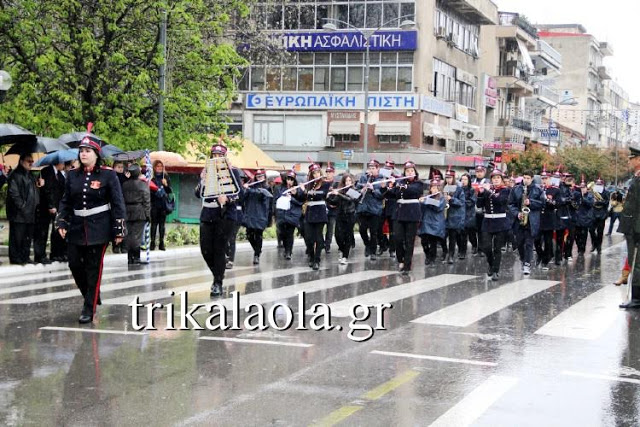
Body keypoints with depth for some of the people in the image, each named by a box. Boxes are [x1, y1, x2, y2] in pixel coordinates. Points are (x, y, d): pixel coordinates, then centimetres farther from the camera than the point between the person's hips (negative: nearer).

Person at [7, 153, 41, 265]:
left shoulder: (30, 176, 20)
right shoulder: (15, 175, -7)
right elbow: (13, 193, -15)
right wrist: (22, 206, -17)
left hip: (30, 213, 9)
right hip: (19, 213, -9)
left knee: (28, 237, 11)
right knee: (17, 236, -5)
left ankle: (25, 257, 17)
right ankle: (15, 258, 0)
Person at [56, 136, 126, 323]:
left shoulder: (108, 175, -5)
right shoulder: (73, 175, 7)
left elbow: (118, 203, -4)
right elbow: (66, 202, 13)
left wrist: (119, 229, -7)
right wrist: (62, 223, 2)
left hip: (99, 227, -4)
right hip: (77, 227, 4)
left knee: (93, 268, -2)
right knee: (75, 264, 3)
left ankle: (89, 309, 4)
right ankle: (91, 297, 25)